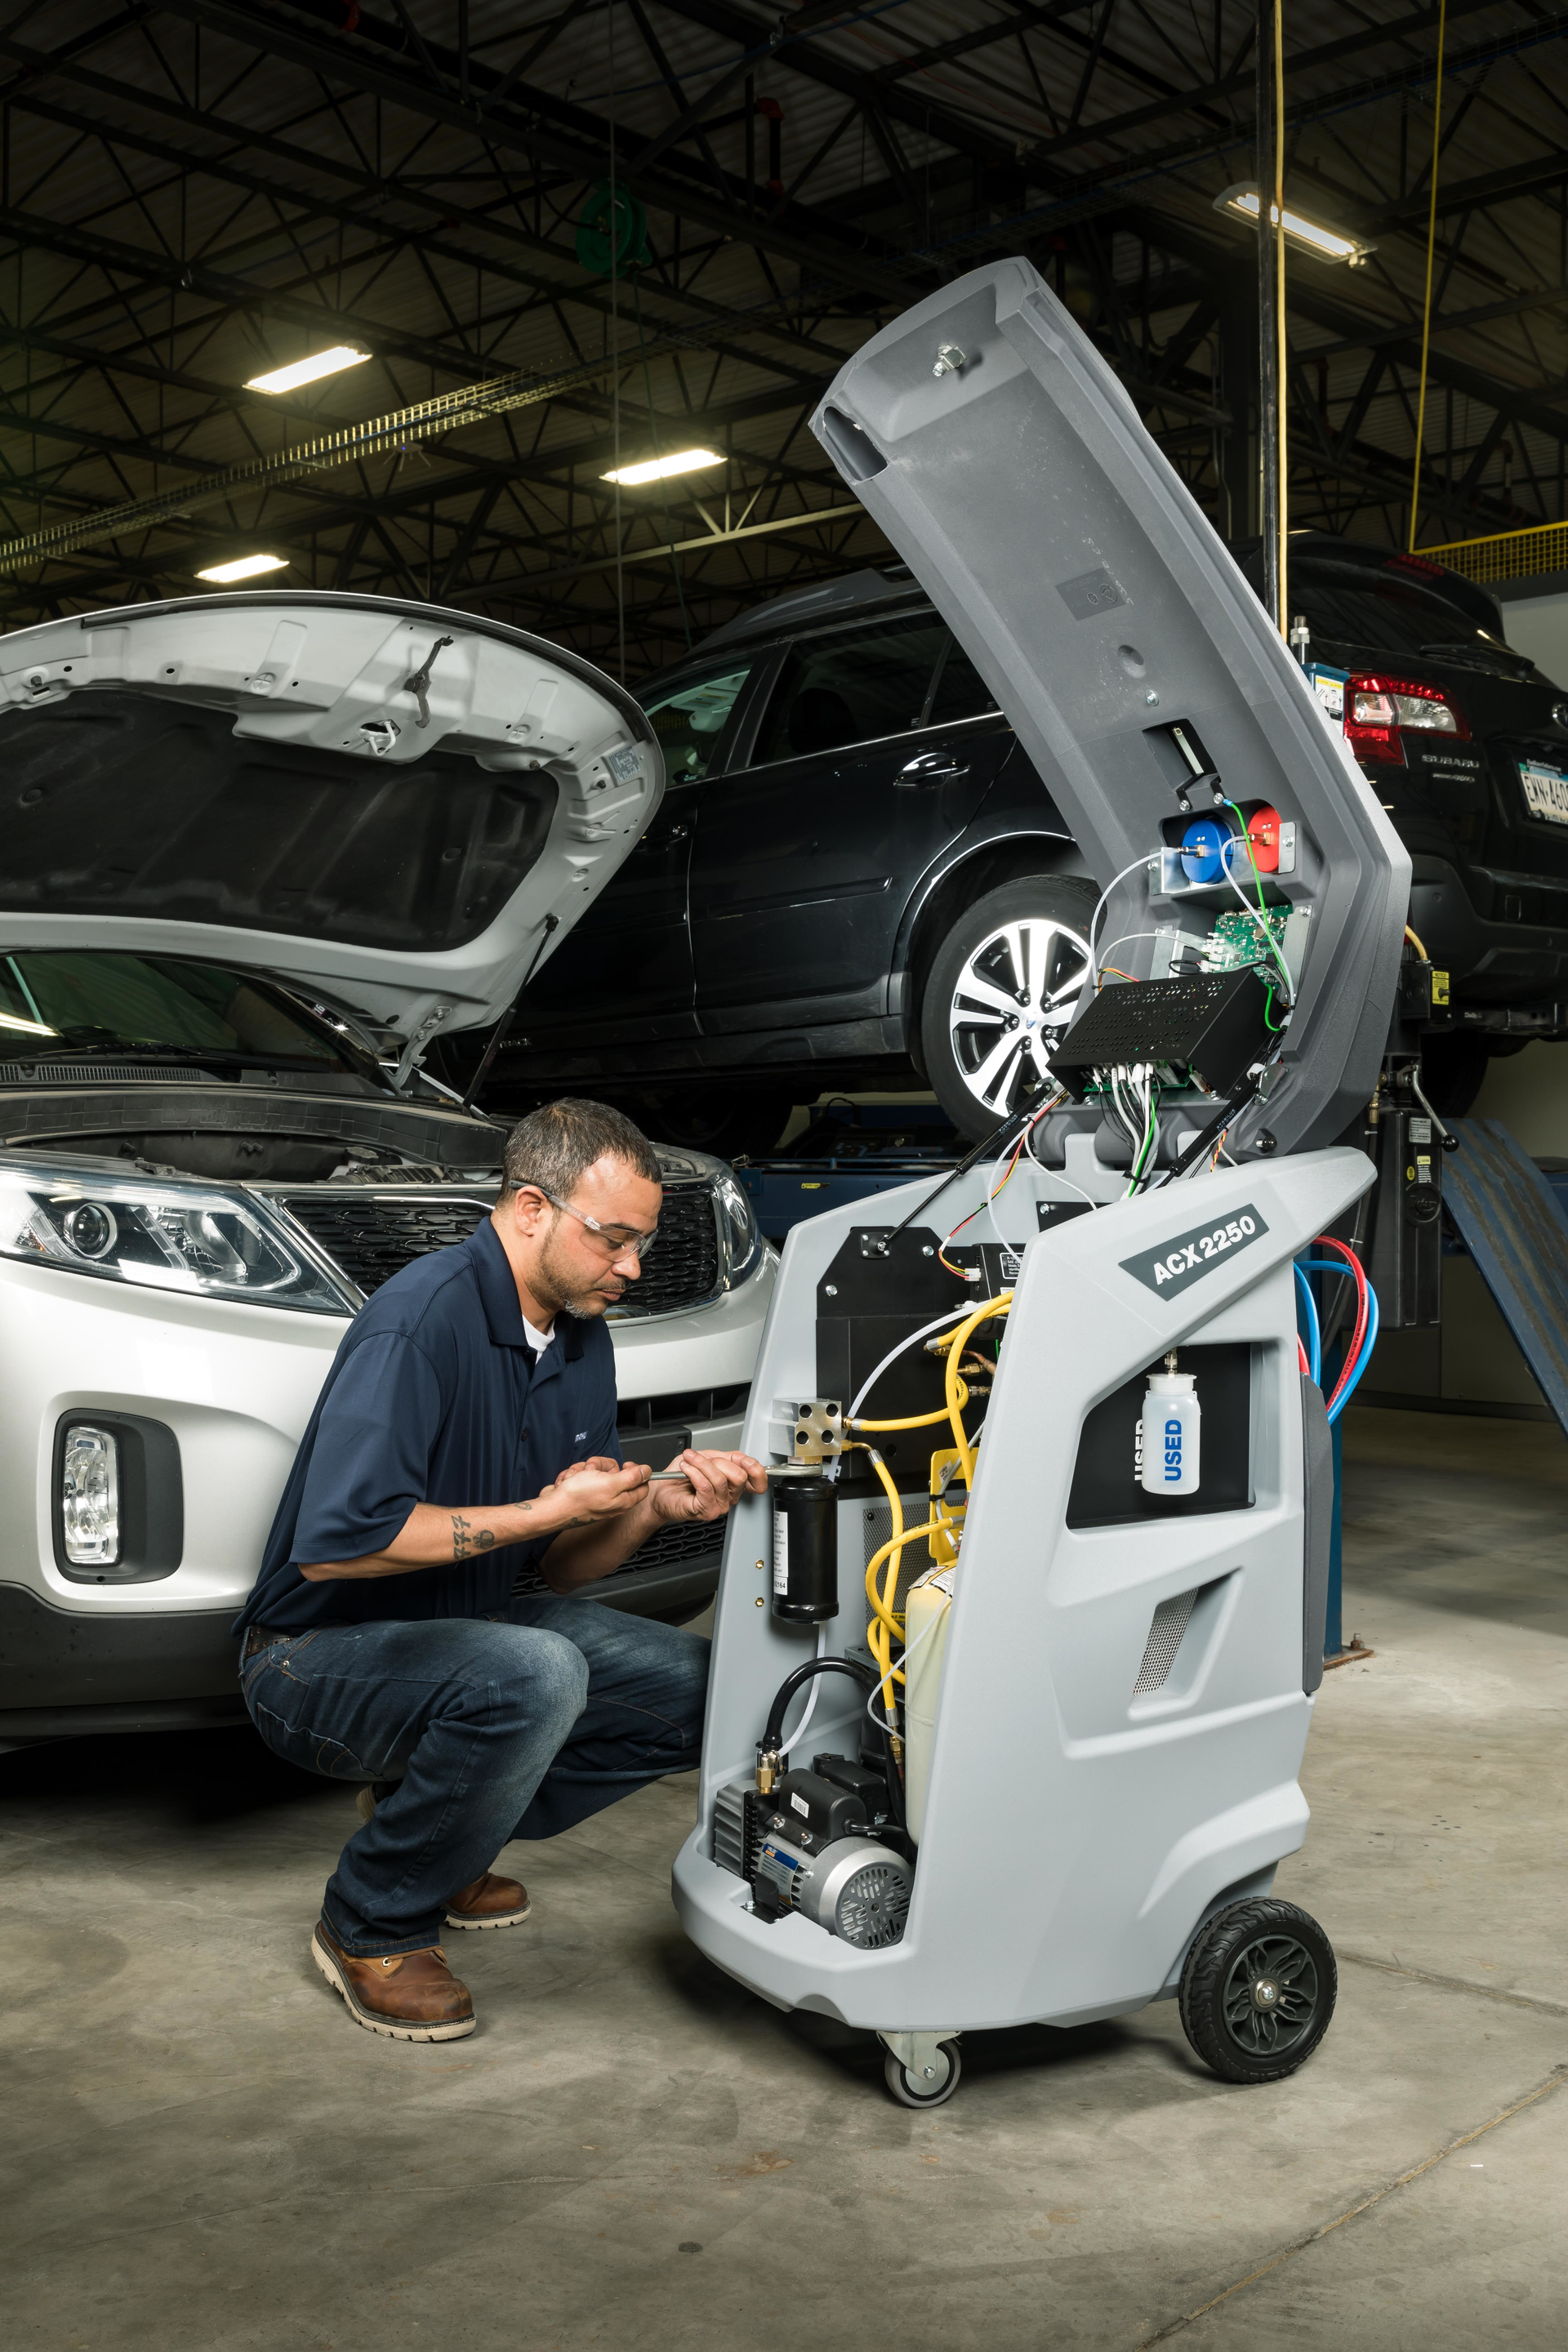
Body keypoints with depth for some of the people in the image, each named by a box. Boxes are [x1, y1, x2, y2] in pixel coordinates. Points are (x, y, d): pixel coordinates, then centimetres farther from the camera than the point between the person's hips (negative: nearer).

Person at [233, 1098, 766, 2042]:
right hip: (318, 1655, -9)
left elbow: (558, 1569, 7)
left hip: (466, 1624, 9)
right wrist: (549, 1510, -26)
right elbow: (333, 1544, -33)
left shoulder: (583, 1338, 3)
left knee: (699, 1688, -1)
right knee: (534, 1675, -35)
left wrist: (660, 1505, -13)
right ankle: (373, 1926, -11)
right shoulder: (424, 1317, -24)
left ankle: (429, 1823, 12)